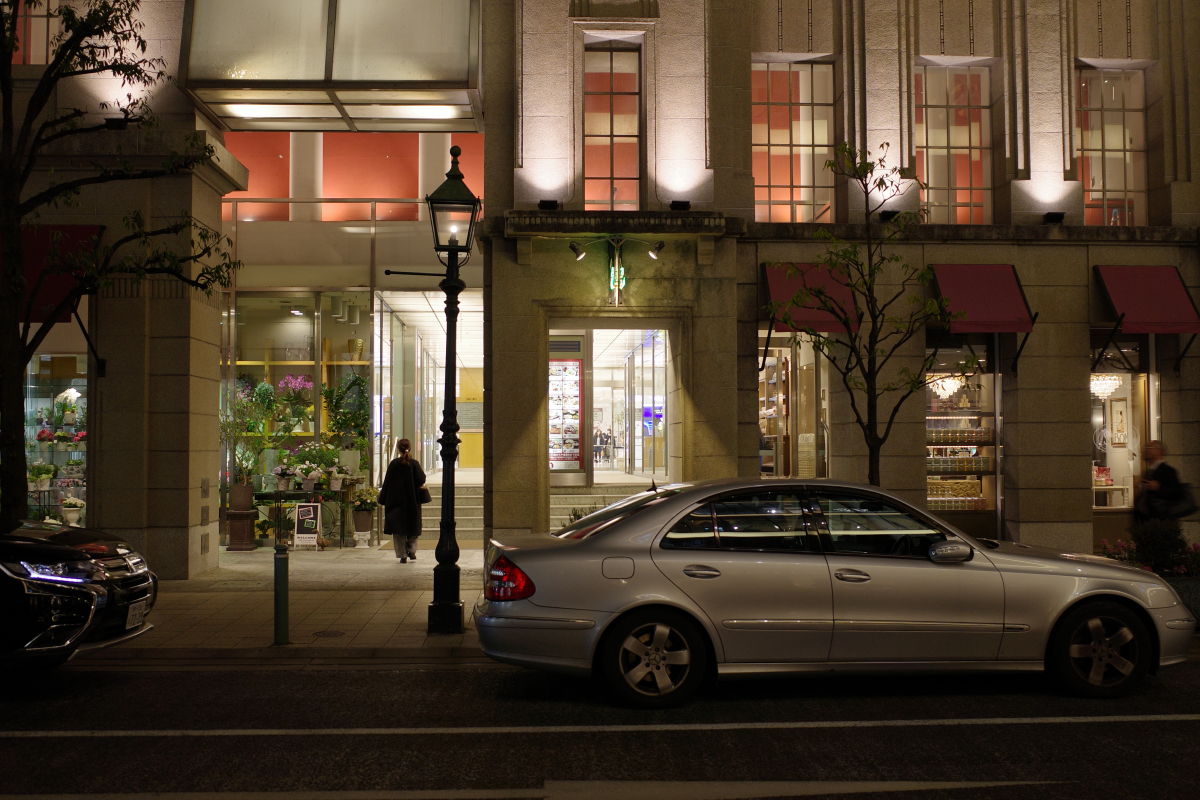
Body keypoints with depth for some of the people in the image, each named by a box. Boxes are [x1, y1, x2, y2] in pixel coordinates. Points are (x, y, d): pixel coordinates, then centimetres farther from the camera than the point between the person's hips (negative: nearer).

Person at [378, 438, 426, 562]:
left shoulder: (394, 464, -7)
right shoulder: (414, 464, -7)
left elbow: (387, 482, -4)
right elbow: (421, 480, -11)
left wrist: (383, 499, 4)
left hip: (396, 501, 0)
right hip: (412, 501, 1)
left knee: (398, 529, 7)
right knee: (412, 528, 17)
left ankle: (402, 555, 4)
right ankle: (411, 551, 8)